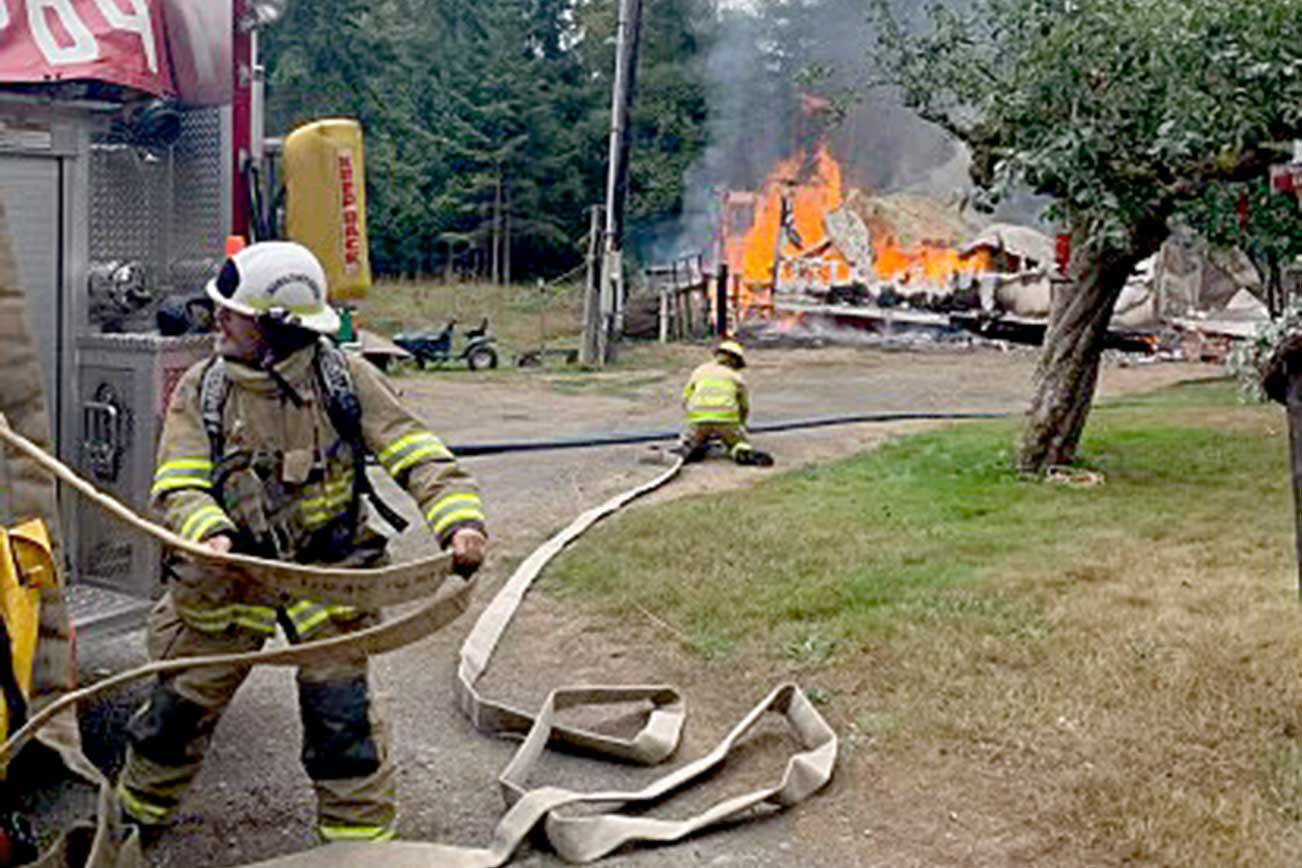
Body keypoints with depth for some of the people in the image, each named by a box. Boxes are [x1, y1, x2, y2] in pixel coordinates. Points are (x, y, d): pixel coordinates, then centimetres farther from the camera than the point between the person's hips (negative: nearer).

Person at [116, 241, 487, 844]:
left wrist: (460, 520, -31)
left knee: (339, 713, -3)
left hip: (328, 569, -2)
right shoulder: (202, 390, -4)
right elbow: (178, 484, -10)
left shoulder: (344, 379, -9)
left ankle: (362, 836, 16)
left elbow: (417, 455, -13)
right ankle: (136, 812, 39)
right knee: (180, 704, 13)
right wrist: (211, 533, -33)